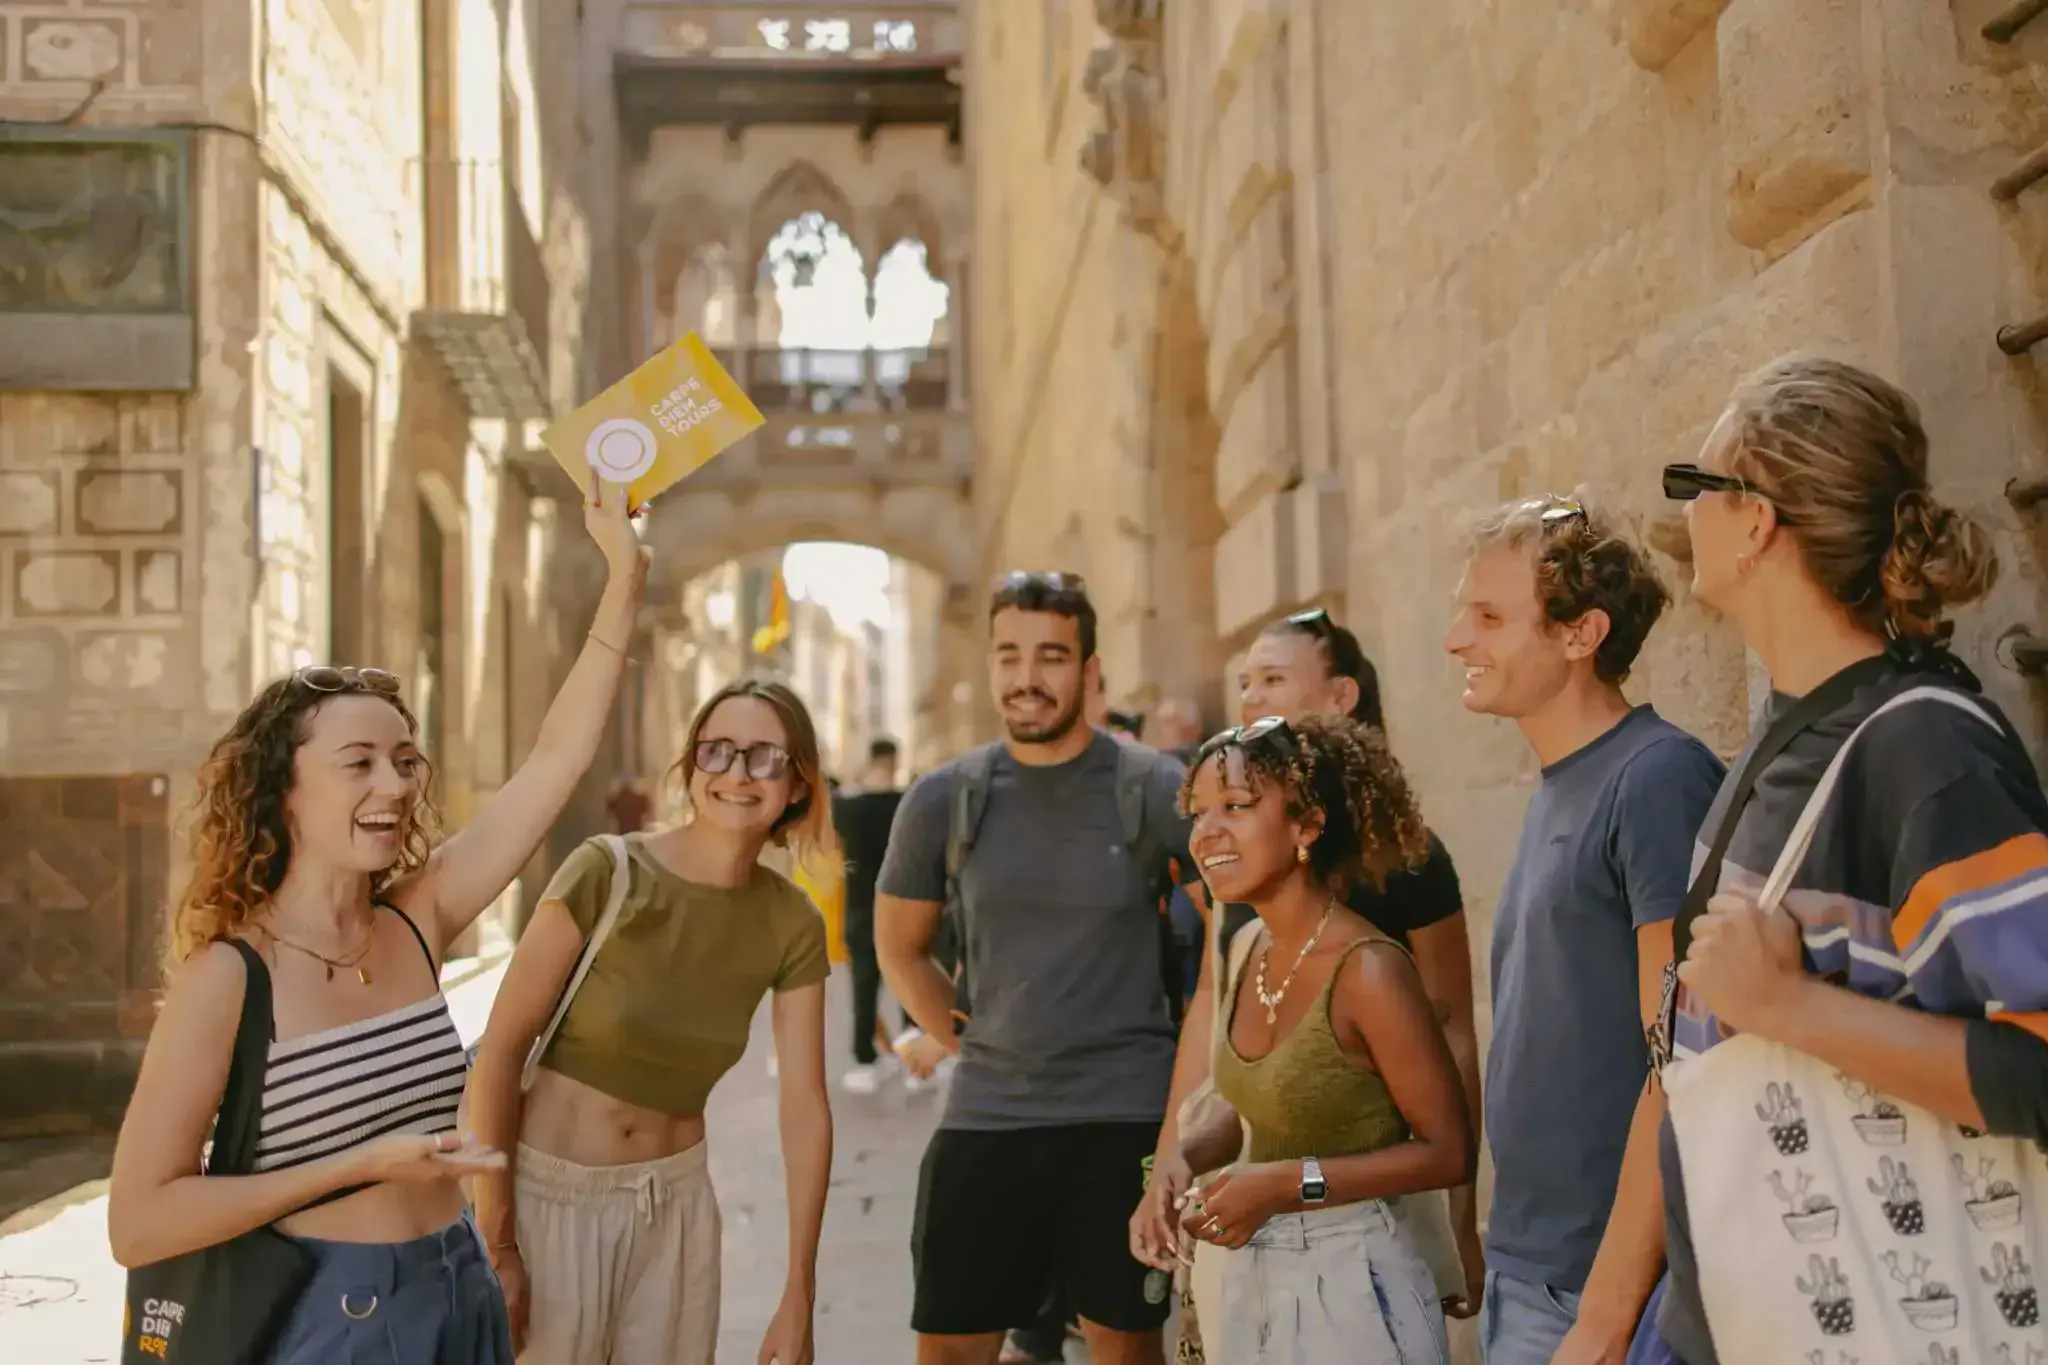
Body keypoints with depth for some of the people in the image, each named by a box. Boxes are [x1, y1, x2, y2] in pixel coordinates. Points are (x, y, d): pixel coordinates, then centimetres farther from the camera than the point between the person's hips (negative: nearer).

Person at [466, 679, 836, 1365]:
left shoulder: (791, 924, -4)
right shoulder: (605, 873, -17)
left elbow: (805, 1109, -3)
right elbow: (500, 1049, -14)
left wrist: (799, 1297, -5)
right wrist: (496, 1241, -13)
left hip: (676, 1201, 4)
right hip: (552, 1190, -3)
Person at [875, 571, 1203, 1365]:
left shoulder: (1156, 791, -6)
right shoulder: (943, 801, 1)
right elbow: (900, 949, 14)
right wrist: (974, 1050, 8)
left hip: (1127, 1117, -2)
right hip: (984, 1118, 2)